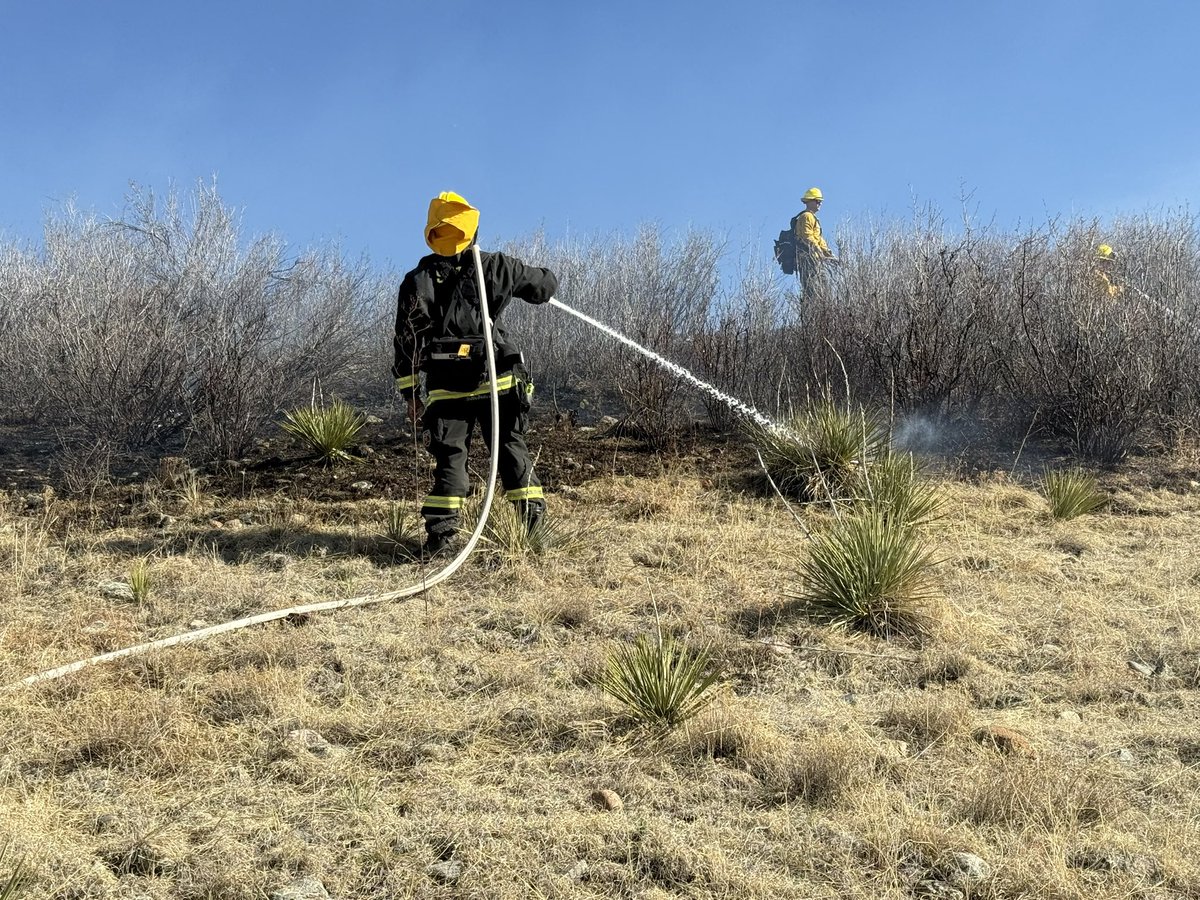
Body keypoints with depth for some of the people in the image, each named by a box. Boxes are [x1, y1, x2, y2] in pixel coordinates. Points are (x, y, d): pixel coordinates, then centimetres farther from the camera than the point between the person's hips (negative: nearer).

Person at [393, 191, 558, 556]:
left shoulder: (416, 282, 2)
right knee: (513, 451, 9)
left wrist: (410, 393, 9)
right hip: (497, 383, 0)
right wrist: (544, 277, 38)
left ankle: (442, 532, -1)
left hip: (445, 388, 1)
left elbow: (406, 341, 2)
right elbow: (546, 285, 12)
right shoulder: (494, 268, 0)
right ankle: (533, 522, 8)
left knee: (449, 459, 6)